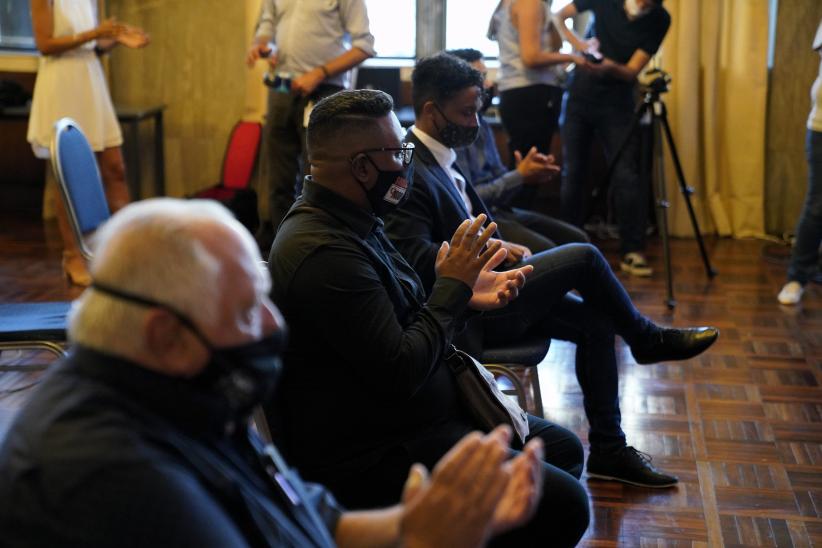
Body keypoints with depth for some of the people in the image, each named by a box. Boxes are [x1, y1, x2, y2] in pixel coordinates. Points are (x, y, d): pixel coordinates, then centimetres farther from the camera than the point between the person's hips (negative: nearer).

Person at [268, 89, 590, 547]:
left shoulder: (352, 222, 7)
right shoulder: (325, 252, -26)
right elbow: (399, 373, -25)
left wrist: (465, 298, 0)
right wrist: (453, 286, -13)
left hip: (408, 419, 11)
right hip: (373, 457, -11)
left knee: (564, 450, 15)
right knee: (563, 503, -17)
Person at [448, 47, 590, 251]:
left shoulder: (481, 124, 14)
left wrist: (527, 172, -2)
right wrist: (520, 176, -15)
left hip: (499, 210, 9)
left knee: (577, 239, -1)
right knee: (543, 249, -28)